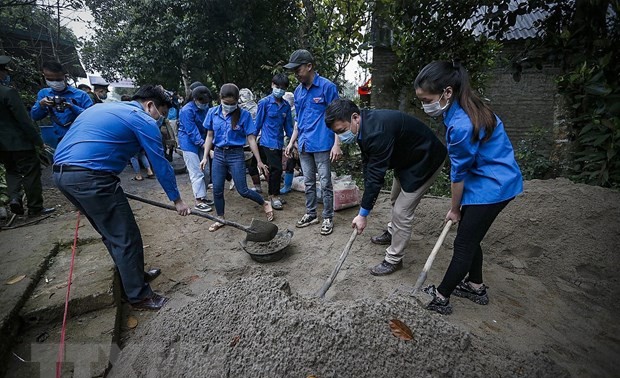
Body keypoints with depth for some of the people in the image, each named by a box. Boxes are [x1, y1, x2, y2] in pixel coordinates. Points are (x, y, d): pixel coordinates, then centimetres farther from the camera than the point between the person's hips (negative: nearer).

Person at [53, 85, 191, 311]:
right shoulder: (144, 121, -2)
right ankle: (139, 296, 14)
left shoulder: (103, 108, 25)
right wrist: (177, 200, 7)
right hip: (91, 176, -10)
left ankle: (134, 275, 36)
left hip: (61, 172, 10)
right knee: (126, 238, 1)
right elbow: (161, 165, -1)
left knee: (112, 233, 21)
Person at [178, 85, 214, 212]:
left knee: (206, 171, 9)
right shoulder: (187, 110, -19)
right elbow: (192, 132, -23)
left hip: (202, 143, 7)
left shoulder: (206, 108, 3)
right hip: (189, 144, -7)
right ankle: (199, 201, -1)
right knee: (197, 173, -8)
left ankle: (203, 195, 24)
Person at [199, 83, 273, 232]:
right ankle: (220, 219, 26)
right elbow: (209, 136, 8)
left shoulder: (243, 115, -8)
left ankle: (265, 204, 24)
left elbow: (251, 139, -7)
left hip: (236, 155, -3)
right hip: (218, 154, 4)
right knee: (217, 190, 7)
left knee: (242, 190, -2)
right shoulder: (213, 113, 1)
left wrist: (259, 161, -7)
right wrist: (205, 157, 3)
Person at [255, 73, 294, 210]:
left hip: (279, 142, 5)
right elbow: (258, 123, -3)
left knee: (275, 169, 13)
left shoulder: (286, 105, 7)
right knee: (277, 169, -9)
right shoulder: (264, 102, -7)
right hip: (268, 142, -5)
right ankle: (274, 196, 7)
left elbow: (288, 125, 12)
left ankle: (273, 195, 27)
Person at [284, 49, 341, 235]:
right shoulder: (298, 91, 12)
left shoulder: (327, 86, -7)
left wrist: (336, 143, -15)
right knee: (308, 182, 14)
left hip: (322, 144, -6)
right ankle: (311, 214, 28)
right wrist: (292, 142, 15)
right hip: (304, 145, 6)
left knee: (325, 183, 2)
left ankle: (328, 218, 16)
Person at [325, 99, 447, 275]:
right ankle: (393, 233, 49)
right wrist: (368, 200, -3)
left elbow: (376, 175, -35)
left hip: (425, 161, -9)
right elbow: (368, 165, -3)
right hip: (406, 159, 10)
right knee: (395, 199, 24)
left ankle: (393, 260, 12)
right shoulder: (365, 126, -8)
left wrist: (363, 214, -27)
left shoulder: (377, 131, -37)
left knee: (402, 211, -6)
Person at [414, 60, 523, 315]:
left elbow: (459, 174, -18)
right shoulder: (463, 108, 0)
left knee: (464, 244, 2)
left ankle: (441, 298, 18)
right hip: (494, 181, 9)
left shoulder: (462, 125, -30)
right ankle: (476, 287, 38)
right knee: (470, 237, 19)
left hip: (491, 186, -9)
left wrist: (454, 209, -3)